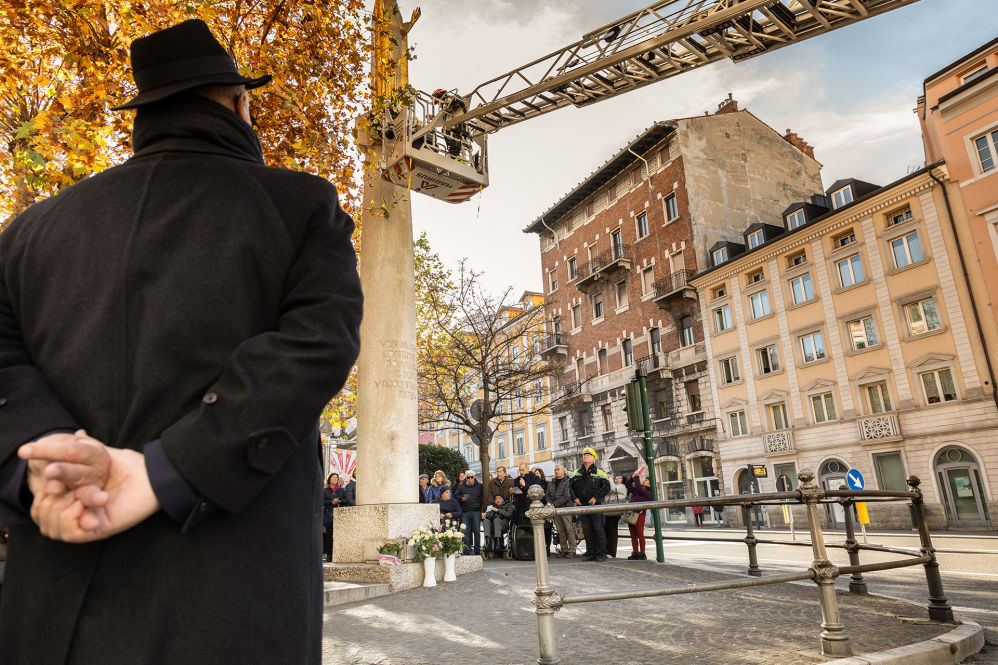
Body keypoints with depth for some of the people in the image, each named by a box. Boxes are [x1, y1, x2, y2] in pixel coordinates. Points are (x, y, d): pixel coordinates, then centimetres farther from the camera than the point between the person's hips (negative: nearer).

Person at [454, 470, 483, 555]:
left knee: (477, 531, 2)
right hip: (465, 512, 1)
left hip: (476, 512, -1)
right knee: (466, 532, 2)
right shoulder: (461, 486, 10)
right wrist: (461, 498, -6)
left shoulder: (479, 486, 8)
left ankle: (478, 551, 10)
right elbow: (455, 496, 14)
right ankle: (466, 551, 10)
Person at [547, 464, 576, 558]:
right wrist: (550, 503, -7)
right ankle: (564, 549, 12)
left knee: (569, 529, -7)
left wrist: (554, 504, -14)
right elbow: (548, 495, 13)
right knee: (560, 531, 7)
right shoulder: (551, 482, 16)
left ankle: (572, 550, -3)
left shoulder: (567, 482, -3)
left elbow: (567, 496, -12)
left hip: (565, 508, -5)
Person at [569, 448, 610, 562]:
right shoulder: (576, 473, 12)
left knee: (598, 529, -3)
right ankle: (590, 552, 17)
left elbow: (606, 487, -7)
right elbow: (570, 487, 16)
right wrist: (574, 498, 2)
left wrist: (596, 497, -13)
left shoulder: (600, 473, -1)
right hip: (582, 505, 4)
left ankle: (601, 553, 6)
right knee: (586, 530, 8)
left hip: (596, 505, -4)